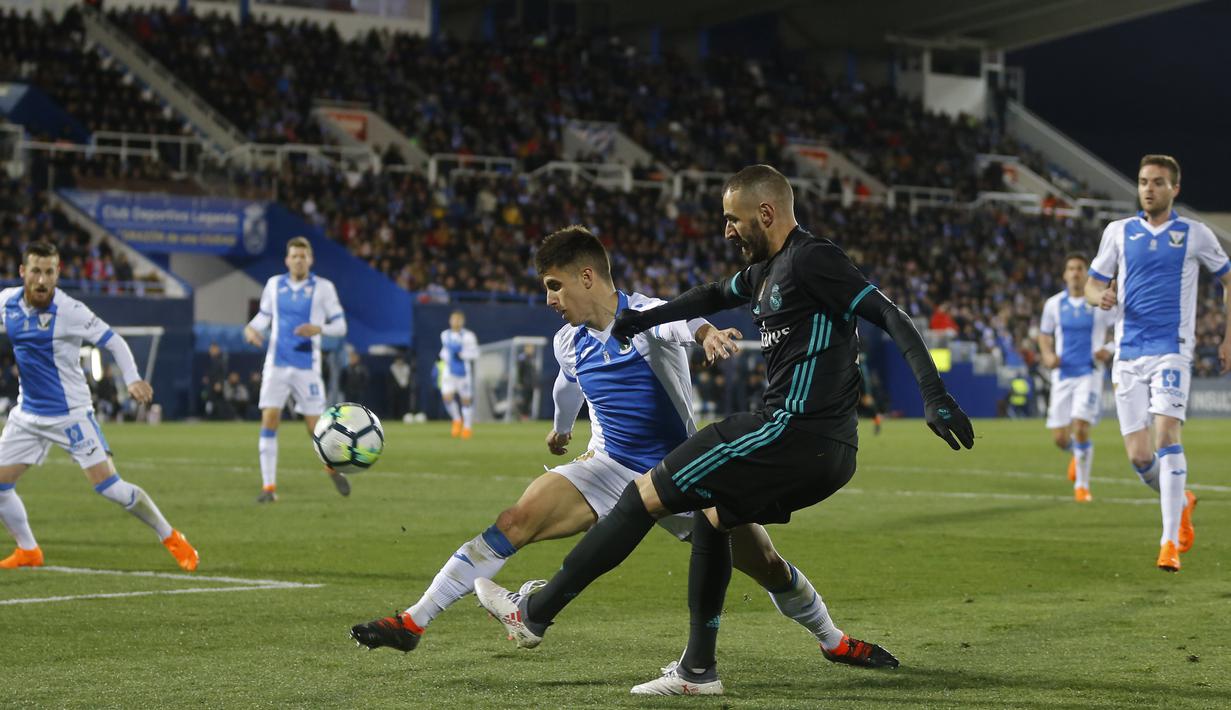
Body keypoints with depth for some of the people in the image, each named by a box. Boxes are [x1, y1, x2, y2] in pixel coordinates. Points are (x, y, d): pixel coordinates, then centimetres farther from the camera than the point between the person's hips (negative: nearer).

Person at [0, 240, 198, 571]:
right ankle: (28, 552, 25)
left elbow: (114, 341, -16)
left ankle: (171, 539, 3)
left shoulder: (70, 310, -19)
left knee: (108, 485, -12)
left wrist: (132, 378, -30)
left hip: (70, 413, -5)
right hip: (28, 412, 5)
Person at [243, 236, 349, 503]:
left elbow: (340, 325, 0)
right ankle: (269, 486, -7)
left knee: (316, 427, -1)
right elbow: (264, 316, 18)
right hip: (277, 364, 2)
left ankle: (333, 466, 31)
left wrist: (319, 329, -20)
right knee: (269, 419, -11)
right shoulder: (274, 284, 6)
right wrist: (250, 328, -3)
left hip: (307, 367, -2)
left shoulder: (323, 288, -2)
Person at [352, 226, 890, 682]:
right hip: (609, 468, 3)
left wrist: (708, 334, -68)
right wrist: (561, 430, 44)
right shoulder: (569, 342, -1)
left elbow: (683, 320, -44)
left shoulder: (647, 316, -18)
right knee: (516, 522, -17)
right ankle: (412, 622, -15)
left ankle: (831, 639, 28)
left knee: (767, 565, -1)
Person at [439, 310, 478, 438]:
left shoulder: (468, 336, -9)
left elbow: (475, 353, -10)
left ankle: (467, 427, 22)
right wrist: (444, 355, 9)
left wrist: (463, 355, -23)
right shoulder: (445, 335, 6)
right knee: (447, 397, -15)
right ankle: (457, 420, 9)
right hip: (449, 371, 3)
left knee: (466, 399, 6)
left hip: (464, 372, -3)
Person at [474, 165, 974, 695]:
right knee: (712, 517, 28)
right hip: (827, 451, 10)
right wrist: (642, 319, 38)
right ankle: (698, 670, 28)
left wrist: (934, 395, -25)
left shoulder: (811, 259, -10)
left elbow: (890, 317, -16)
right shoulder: (767, 269, 19)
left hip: (793, 432, -10)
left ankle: (534, 613, 3)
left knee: (645, 495, -3)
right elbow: (716, 295, 39)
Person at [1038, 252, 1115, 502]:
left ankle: (1082, 484, -1)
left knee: (1081, 428, -19)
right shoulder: (1054, 304, 4)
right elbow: (1044, 336, 16)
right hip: (1063, 375, 3)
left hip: (1090, 373, -3)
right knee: (1060, 438, 0)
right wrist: (1048, 355, -4)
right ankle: (1077, 454, 38)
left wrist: (1110, 349, -14)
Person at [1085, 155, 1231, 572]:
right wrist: (1100, 296, -11)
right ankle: (1181, 503, 30)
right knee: (1138, 456, -2)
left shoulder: (1195, 235, 4)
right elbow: (1093, 285, 14)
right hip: (1128, 353, 3)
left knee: (1167, 435, -21)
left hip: (1172, 349, -3)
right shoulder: (1118, 232, 9)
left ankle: (1171, 542, -20)